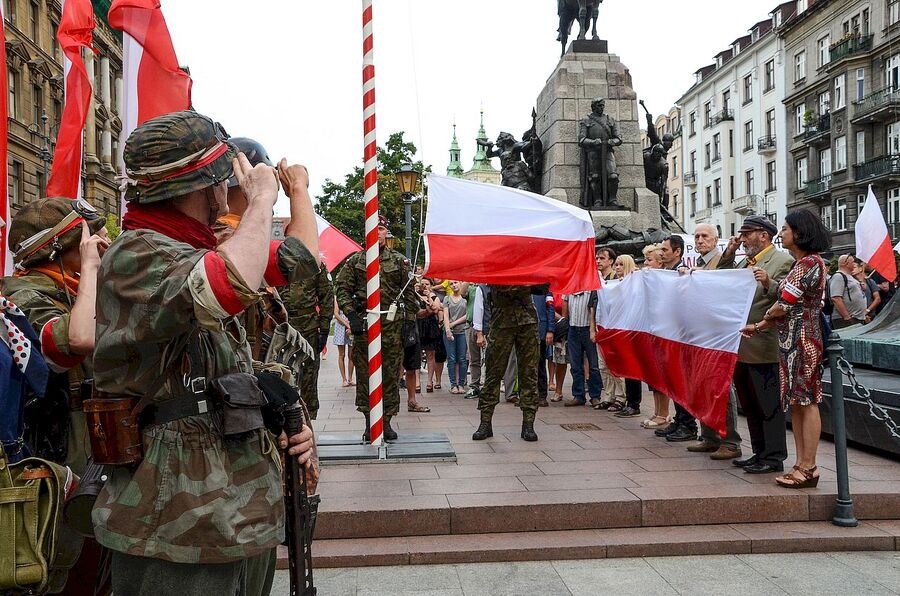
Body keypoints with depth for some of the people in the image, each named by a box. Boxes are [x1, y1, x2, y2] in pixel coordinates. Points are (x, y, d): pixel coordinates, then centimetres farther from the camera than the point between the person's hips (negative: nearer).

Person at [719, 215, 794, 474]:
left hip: (763, 346, -9)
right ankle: (759, 453, 26)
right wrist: (728, 254, 6)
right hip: (741, 346, 9)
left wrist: (768, 283, -34)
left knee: (768, 404, -1)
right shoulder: (744, 262, 17)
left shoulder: (782, 260, -8)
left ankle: (774, 458, 7)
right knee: (750, 404, 16)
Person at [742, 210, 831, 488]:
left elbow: (784, 305, -17)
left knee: (806, 401, -5)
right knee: (796, 402, 11)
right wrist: (759, 327, 14)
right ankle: (802, 464, 16)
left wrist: (764, 318, 3)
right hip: (792, 339, 10)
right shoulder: (804, 263, 17)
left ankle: (808, 468, 1)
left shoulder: (808, 263, -14)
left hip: (802, 339, -10)